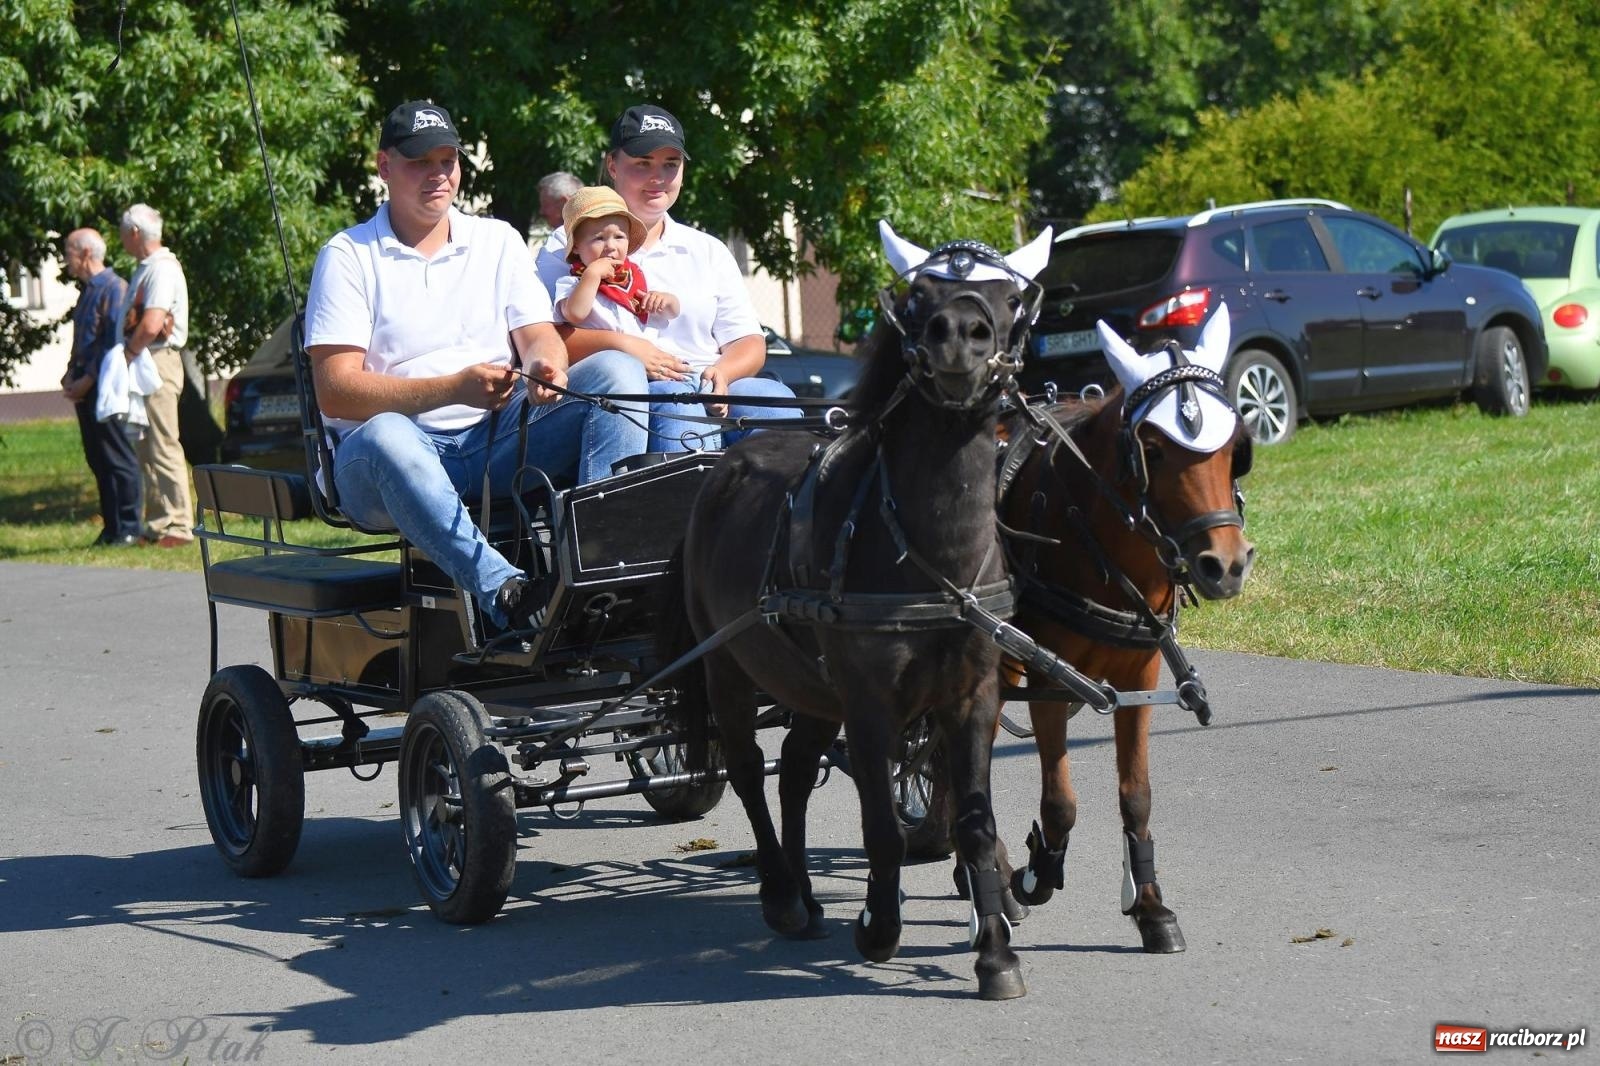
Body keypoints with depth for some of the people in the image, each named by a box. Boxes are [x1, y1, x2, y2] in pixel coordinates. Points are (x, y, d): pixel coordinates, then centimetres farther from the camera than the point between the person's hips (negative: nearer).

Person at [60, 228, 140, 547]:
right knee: (97, 459, 10)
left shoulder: (114, 288, -12)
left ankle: (128, 527, -3)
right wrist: (70, 376, 8)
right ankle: (111, 526, 14)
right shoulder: (87, 291, 17)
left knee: (117, 457, -6)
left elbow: (115, 342, -18)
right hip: (85, 387, 9)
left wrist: (88, 380, -17)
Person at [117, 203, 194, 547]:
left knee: (163, 447, -10)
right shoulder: (147, 268, 18)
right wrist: (130, 355, 8)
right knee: (148, 450, 12)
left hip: (158, 362, -10)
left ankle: (177, 524, -10)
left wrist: (128, 352, -12)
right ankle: (158, 523, 16)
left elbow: (151, 326, -24)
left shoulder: (162, 269, -14)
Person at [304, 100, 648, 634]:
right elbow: (335, 390, -7)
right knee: (383, 438, -40)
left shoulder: (498, 240, 18)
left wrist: (545, 366, -19)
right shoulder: (348, 256, 4)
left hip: (498, 441, 4)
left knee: (615, 370, -17)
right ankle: (506, 593, -55)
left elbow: (539, 334, 8)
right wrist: (455, 388, -21)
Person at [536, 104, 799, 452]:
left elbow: (749, 344, 18)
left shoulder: (709, 251, 26)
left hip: (711, 392, 4)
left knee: (773, 397, -30)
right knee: (676, 398, -38)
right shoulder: (569, 246, 15)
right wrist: (617, 344, -15)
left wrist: (722, 373, -7)